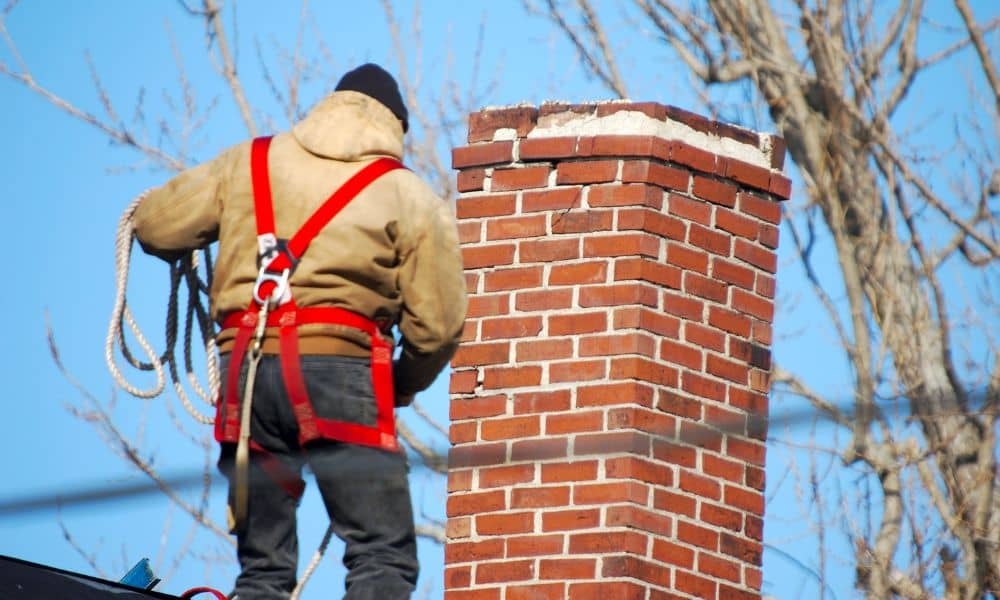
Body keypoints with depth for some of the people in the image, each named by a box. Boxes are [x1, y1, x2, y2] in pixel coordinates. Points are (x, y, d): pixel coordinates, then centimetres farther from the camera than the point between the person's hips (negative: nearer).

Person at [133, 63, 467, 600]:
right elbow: (436, 325, 3)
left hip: (246, 371, 4)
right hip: (339, 367, -4)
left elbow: (154, 225, 14)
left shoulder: (247, 164, 15)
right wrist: (401, 388, 22)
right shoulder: (411, 198, 7)